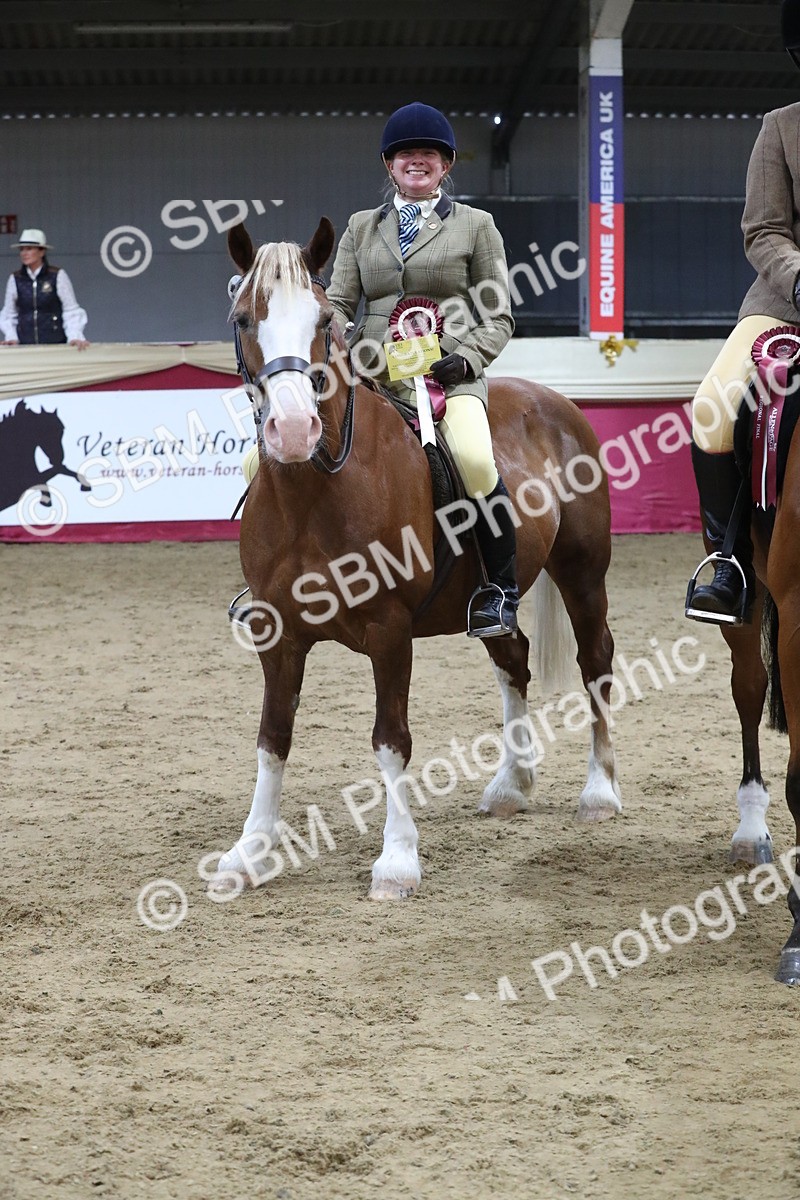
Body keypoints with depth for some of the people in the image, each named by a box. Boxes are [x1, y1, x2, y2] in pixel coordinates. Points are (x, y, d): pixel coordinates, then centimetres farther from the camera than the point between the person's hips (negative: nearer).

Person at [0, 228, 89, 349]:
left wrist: (75, 337, -15)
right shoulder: (15, 279, 5)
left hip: (55, 343, -2)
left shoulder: (58, 275, -3)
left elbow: (71, 311, -3)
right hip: (25, 345, 2)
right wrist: (11, 337, -4)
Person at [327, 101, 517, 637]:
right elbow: (339, 305, 13)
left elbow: (499, 318, 6)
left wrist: (464, 358, -12)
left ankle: (502, 591, -18)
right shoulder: (362, 227, 17)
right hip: (373, 377, 4)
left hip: (450, 377, -3)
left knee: (475, 457, -36)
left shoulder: (476, 226, 9)